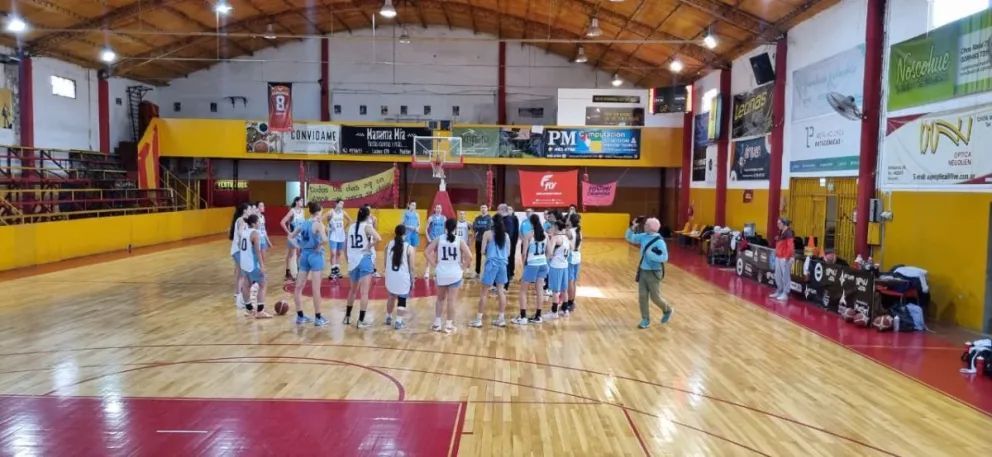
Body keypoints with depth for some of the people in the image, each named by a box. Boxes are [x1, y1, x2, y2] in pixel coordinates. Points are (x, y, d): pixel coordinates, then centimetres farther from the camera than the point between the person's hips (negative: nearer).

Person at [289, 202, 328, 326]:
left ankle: (300, 316, 17)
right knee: (315, 289, -1)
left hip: (304, 255, 6)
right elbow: (324, 239, -28)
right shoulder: (318, 224, -12)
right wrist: (319, 246, -11)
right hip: (315, 255, -6)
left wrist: (298, 247, 11)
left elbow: (290, 237, 15)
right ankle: (318, 318, 5)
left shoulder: (303, 224, 7)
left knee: (299, 287, 10)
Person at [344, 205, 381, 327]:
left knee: (353, 290, 22)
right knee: (364, 292, -4)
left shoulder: (351, 227, 9)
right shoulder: (367, 226, -8)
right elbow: (377, 238, -27)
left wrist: (349, 260, 19)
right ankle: (361, 321, -4)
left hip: (353, 261, 6)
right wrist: (370, 246, -13)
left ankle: (347, 316, 30)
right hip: (365, 260, -6)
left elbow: (348, 246, 13)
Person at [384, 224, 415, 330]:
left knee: (391, 296, 24)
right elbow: (411, 267, -7)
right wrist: (412, 280, 4)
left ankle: (388, 318, 35)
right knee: (402, 300, 6)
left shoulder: (389, 245, 0)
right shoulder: (409, 248, -10)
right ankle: (398, 322, 3)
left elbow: (385, 262, 6)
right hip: (403, 277, -4)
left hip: (390, 276, 4)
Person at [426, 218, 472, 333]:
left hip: (441, 274, 2)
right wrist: (463, 266, 0)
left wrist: (435, 264, 0)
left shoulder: (439, 240, -2)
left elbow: (427, 252, -7)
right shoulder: (459, 241, -7)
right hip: (455, 274, -2)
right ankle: (449, 325, 11)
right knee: (451, 300, 6)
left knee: (440, 298, 18)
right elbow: (469, 256, -15)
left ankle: (437, 323, 22)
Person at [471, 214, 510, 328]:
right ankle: (501, 318, 14)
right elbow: (508, 253, 10)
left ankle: (478, 319, 4)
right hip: (502, 264, 4)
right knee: (501, 291, 11)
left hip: (492, 264, -4)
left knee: (484, 292, 2)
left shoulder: (488, 234, -5)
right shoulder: (506, 235, 7)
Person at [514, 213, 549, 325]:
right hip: (543, 264, 6)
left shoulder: (528, 235, -11)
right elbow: (548, 252, 9)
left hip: (532, 265, -5)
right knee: (539, 290, 13)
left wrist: (524, 264, 3)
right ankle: (538, 317, 17)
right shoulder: (545, 235, 4)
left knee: (523, 291, 5)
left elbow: (524, 253, -11)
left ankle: (522, 317, 3)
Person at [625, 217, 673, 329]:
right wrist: (632, 227, -5)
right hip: (642, 271, 6)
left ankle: (667, 310, 32)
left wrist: (651, 255, -28)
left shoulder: (659, 241, -18)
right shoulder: (643, 237, 1)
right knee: (642, 296, 5)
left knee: (655, 297, 3)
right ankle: (645, 320, 15)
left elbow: (664, 258, -20)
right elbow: (629, 238, 11)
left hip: (654, 273, -6)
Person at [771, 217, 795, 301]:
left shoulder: (788, 232, -12)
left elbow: (791, 246, -17)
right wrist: (776, 254, 14)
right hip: (778, 257, 9)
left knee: (785, 276, -3)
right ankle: (779, 291, 26)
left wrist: (787, 257, -19)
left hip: (785, 258, -9)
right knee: (778, 275, 15)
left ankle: (785, 294, 1)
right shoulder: (780, 232, 15)